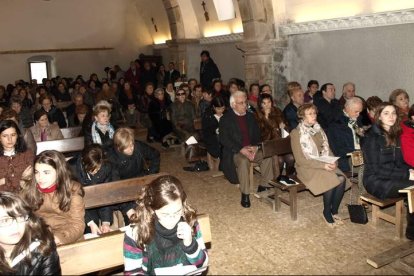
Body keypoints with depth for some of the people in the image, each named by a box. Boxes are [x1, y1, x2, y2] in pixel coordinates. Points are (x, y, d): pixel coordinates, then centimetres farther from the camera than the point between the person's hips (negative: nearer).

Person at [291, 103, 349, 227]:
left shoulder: (319, 130, 13)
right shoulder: (296, 133, -7)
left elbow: (327, 149, 15)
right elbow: (300, 160, -13)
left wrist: (333, 162, -7)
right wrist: (322, 165, -21)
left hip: (325, 164, 6)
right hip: (307, 167, -6)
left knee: (342, 179, -22)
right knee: (331, 181, -29)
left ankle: (334, 211, -4)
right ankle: (327, 213, -7)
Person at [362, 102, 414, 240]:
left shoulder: (395, 135, 11)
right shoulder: (372, 137, -11)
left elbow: (399, 162, 15)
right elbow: (376, 169, -16)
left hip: (392, 177, 7)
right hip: (376, 181, -7)